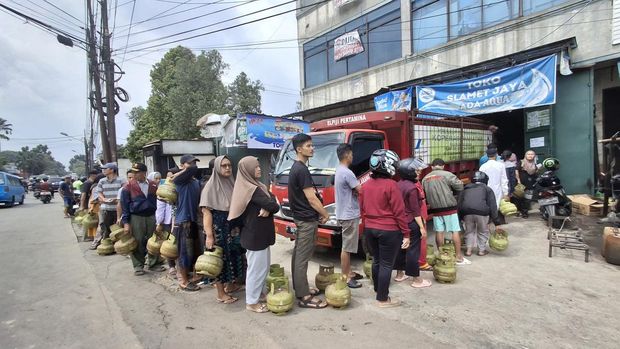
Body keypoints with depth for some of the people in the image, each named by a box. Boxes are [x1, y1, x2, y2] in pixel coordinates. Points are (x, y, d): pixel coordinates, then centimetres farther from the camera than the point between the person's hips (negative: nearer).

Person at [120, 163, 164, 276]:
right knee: (138, 243, 3)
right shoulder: (129, 186, -4)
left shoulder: (153, 186, 3)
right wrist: (125, 222, -7)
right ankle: (138, 266, 17)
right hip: (136, 218, -2)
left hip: (151, 217, 2)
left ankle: (153, 264, 22)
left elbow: (158, 202, 10)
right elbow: (124, 205, -2)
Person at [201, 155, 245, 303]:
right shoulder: (211, 186, -12)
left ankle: (230, 285, 34)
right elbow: (206, 211, -17)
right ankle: (221, 294, 16)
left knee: (233, 256, 15)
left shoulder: (232, 183, 6)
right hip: (219, 228, -6)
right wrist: (209, 235, -23)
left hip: (233, 227, 6)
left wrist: (238, 227, 7)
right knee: (220, 259, 3)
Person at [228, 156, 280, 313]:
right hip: (255, 236, -10)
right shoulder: (252, 189, -21)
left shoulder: (256, 186, 10)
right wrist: (269, 207, -3)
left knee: (264, 266, 20)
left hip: (260, 234, 10)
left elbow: (272, 199, 4)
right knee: (256, 268, 1)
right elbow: (273, 205, -23)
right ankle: (252, 302, 15)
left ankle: (259, 293, 36)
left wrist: (267, 208, -14)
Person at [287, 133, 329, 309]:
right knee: (303, 257, -5)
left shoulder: (295, 168, 13)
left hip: (300, 217, 10)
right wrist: (325, 214, -7)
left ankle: (300, 288, 27)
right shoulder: (302, 169, -18)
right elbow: (311, 198, -19)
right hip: (307, 219, -10)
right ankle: (304, 297, 1)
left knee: (298, 254, 15)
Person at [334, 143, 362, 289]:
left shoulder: (339, 171, 13)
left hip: (344, 214, 10)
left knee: (347, 246, 17)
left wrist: (355, 190, -4)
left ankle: (348, 273, 27)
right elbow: (361, 190, -20)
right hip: (349, 215, -10)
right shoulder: (347, 173, -20)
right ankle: (345, 278, 6)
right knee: (347, 247, -2)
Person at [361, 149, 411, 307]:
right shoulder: (391, 185, -16)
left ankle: (378, 290, 34)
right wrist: (406, 233, -9)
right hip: (389, 231, -7)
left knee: (376, 261, 20)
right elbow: (399, 212, -15)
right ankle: (382, 299, 12)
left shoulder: (366, 185, 5)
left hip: (369, 229, 7)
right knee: (386, 265, 4)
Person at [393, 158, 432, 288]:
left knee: (401, 248, 17)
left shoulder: (399, 185, 6)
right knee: (413, 250, -1)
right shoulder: (412, 188, -19)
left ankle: (399, 274, 29)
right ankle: (417, 280, 9)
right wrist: (422, 227, -15)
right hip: (412, 223, -8)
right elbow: (415, 210, -19)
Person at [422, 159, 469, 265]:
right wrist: (451, 193, 9)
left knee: (439, 232, 10)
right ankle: (459, 257, 9)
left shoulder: (425, 178, 7)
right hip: (449, 207, -4)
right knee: (455, 231, 4)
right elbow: (459, 186, -8)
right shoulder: (447, 174, -7)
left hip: (435, 209, 4)